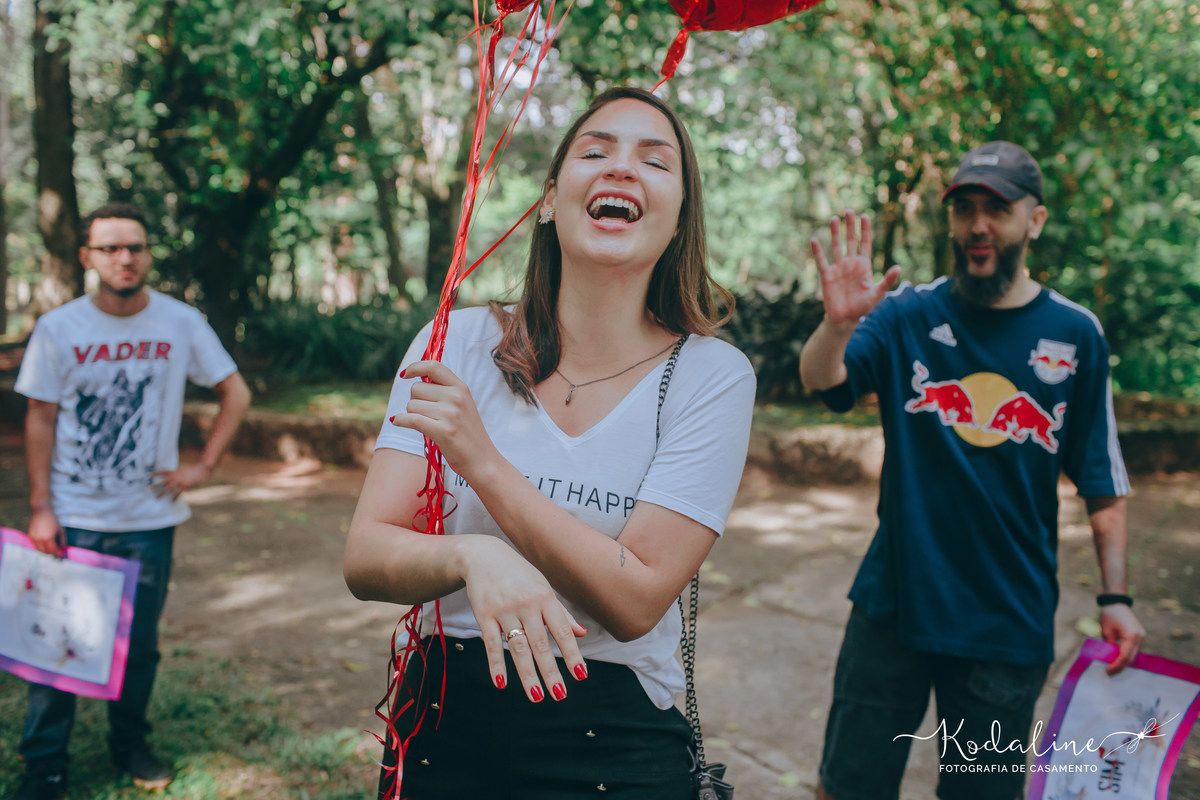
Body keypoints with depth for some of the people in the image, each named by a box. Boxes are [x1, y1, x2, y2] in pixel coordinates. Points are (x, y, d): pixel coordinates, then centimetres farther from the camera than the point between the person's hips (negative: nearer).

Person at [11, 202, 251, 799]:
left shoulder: (181, 323, -3)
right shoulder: (58, 328, -4)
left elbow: (236, 393, 5)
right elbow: (40, 419, 0)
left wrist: (202, 466, -2)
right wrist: (40, 508, -6)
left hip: (150, 518, 1)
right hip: (72, 519, -1)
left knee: (139, 644, 11)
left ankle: (130, 744, 31)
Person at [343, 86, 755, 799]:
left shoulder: (712, 376, -12)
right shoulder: (459, 341, -6)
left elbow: (635, 601, -18)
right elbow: (366, 559, -10)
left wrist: (482, 461, -24)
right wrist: (472, 556, -32)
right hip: (445, 721, 3)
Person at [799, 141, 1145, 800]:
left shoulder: (1075, 335, 0)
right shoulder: (908, 314, -2)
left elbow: (1102, 483, 6)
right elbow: (821, 381, -19)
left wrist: (1115, 596, 1)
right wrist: (838, 324, -39)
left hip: (1011, 619, 1)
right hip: (895, 602, 0)